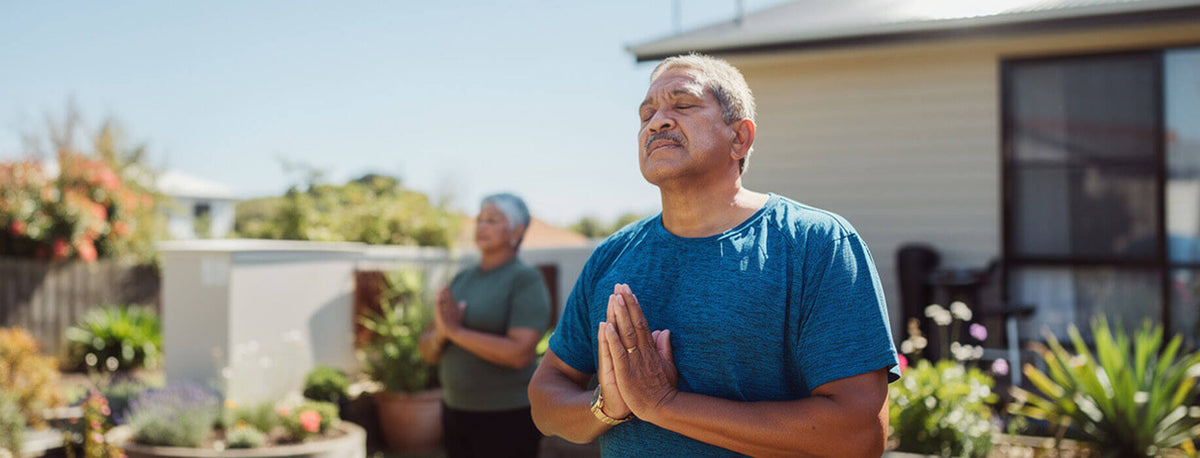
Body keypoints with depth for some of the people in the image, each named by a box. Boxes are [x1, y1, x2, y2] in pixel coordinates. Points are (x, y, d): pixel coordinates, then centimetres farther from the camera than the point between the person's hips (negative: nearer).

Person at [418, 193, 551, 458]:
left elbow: (520, 354, -23)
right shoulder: (463, 280, 10)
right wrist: (441, 333, -14)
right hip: (457, 413, 7)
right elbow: (429, 352, 8)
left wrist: (456, 331, -20)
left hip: (507, 417, -6)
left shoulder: (527, 280, -10)